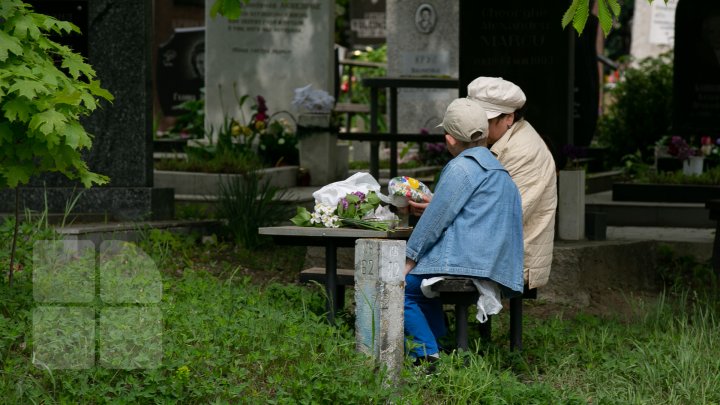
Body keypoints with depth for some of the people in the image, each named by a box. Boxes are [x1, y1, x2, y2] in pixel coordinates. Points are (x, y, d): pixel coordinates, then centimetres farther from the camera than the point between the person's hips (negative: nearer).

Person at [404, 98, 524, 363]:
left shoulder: (461, 168, -8)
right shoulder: (498, 170, 22)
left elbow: (435, 219, -9)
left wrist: (409, 260, -2)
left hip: (465, 264, -10)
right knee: (421, 287, 25)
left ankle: (427, 355, -11)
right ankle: (440, 348, 17)